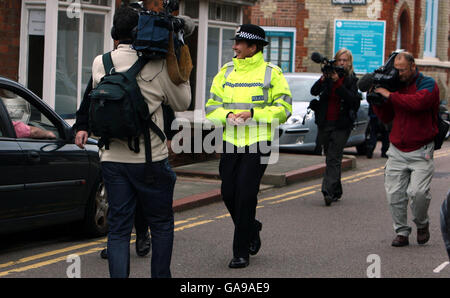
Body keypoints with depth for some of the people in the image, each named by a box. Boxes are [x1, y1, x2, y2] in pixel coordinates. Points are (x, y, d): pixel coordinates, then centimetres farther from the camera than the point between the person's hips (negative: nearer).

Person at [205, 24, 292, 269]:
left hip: (257, 143, -4)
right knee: (229, 193, 4)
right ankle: (252, 228, 33)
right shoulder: (226, 72, 10)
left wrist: (253, 113, -15)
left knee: (246, 195, -8)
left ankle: (241, 252, 1)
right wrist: (228, 115, -11)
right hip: (231, 142, 5)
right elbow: (211, 107, 10)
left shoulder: (271, 73, -2)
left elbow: (284, 108, -5)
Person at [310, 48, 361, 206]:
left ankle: (328, 191, -19)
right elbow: (314, 91, -2)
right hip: (325, 123, 4)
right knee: (330, 157, 10)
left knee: (333, 158, -12)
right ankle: (336, 192, 21)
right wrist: (323, 79, -19)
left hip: (341, 125, -4)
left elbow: (352, 99, -15)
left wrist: (338, 82, -22)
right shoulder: (329, 76, 8)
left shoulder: (352, 79, 0)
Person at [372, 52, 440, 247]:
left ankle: (422, 225, 10)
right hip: (397, 152, 5)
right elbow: (386, 118, 16)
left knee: (418, 192, -16)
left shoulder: (428, 85, -3)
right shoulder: (396, 86, 13)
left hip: (421, 152, -5)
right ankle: (401, 232, 10)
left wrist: (390, 95, -19)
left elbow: (417, 102, -26)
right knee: (394, 194, -3)